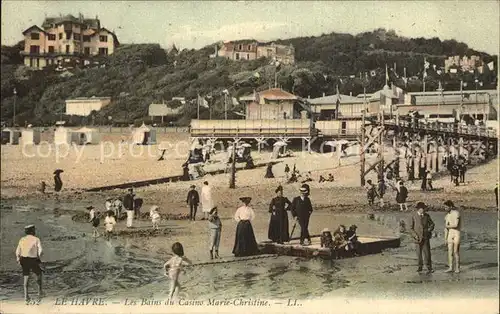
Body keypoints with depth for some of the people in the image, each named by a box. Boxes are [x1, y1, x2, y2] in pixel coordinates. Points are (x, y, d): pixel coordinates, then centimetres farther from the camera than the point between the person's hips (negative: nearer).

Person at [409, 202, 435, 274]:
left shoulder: (427, 216, 1)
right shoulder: (414, 217, -3)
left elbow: (432, 224, 12)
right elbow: (411, 228, 1)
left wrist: (429, 230, -6)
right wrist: (415, 235, -12)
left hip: (426, 238, 0)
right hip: (418, 238, 0)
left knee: (427, 252, -6)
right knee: (419, 253, 9)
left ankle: (429, 268, -1)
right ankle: (420, 267, 23)